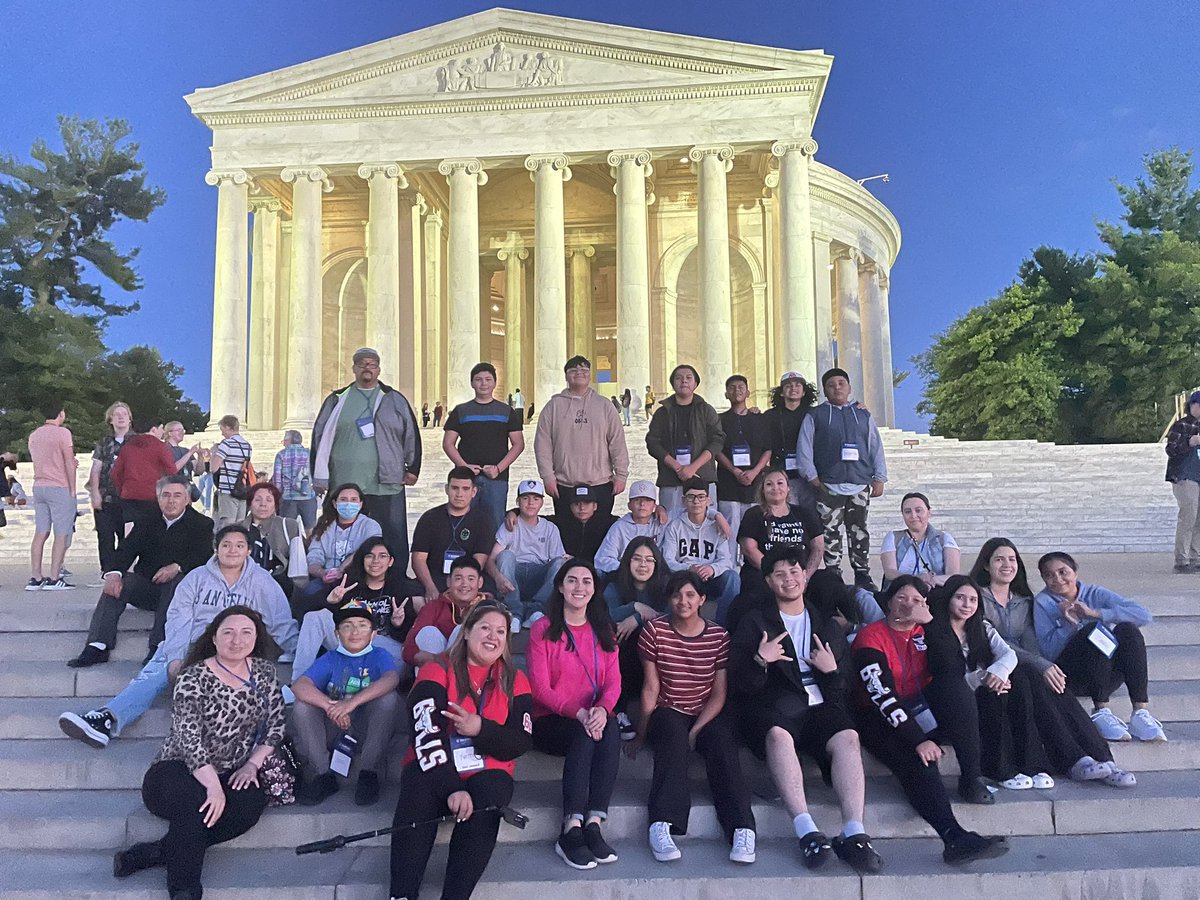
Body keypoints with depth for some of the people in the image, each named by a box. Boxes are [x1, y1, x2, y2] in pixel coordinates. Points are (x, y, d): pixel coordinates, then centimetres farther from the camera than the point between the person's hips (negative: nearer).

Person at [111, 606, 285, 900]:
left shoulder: (263, 671, 4)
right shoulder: (194, 678, -12)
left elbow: (275, 724, 7)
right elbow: (188, 737, -21)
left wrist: (252, 764, -8)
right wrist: (213, 786, -32)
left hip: (232, 775, 4)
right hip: (177, 772, -4)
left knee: (253, 800, -29)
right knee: (196, 800, -37)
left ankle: (157, 853, -23)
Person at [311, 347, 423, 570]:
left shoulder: (395, 400, 11)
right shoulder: (337, 400, 11)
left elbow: (412, 436, 11)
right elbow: (319, 437, 10)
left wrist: (413, 469, 5)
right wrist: (320, 477, 5)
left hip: (387, 485, -1)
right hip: (344, 486, 1)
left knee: (393, 542, -1)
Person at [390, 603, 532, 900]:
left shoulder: (515, 681, 8)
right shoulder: (437, 671, -1)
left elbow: (520, 742, -2)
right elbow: (427, 734, -14)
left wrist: (480, 729, -22)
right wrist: (452, 788, -28)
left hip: (488, 770, 2)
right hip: (433, 767, -2)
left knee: (485, 802, -31)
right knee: (420, 793, -34)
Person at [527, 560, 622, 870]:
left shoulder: (603, 631, 13)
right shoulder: (543, 629, 0)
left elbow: (614, 681, 3)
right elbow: (540, 688, -8)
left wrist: (602, 709, -21)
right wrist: (579, 713, -23)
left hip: (594, 719, 3)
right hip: (550, 723, -3)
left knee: (610, 727, -31)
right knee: (585, 735, -34)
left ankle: (593, 824, -34)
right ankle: (572, 830, -33)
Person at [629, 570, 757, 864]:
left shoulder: (719, 636, 2)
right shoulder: (655, 631, 0)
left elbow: (719, 694, -1)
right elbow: (651, 688, -1)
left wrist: (695, 730, -14)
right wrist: (641, 735, -6)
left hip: (707, 715, 1)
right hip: (668, 712, -1)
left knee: (723, 744, -31)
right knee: (674, 737, -35)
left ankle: (742, 829, -37)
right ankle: (661, 825, -43)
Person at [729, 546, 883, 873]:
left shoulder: (826, 625, 21)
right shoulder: (754, 622, 12)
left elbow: (842, 689, 19)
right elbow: (740, 684, 3)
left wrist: (832, 670, -3)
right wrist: (759, 661, -16)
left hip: (819, 706, 3)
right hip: (773, 708, -2)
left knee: (847, 738, -30)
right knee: (778, 735, -37)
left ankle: (854, 834, -36)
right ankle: (807, 831, -40)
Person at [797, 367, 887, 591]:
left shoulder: (863, 416, 15)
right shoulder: (815, 416, 6)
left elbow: (876, 447, 13)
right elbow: (803, 450, 1)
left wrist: (879, 478, 5)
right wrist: (812, 478, -6)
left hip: (861, 486, 2)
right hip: (829, 486, -2)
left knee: (859, 532, 7)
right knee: (831, 533, -1)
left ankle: (863, 576, 15)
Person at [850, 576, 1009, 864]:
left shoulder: (923, 632, 8)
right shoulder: (870, 639, -11)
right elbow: (884, 698, -19)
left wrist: (931, 621, -14)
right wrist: (918, 741, -27)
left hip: (922, 712, 5)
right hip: (881, 720, -5)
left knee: (955, 685, -23)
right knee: (917, 761, -32)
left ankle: (970, 780, -22)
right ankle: (955, 838, -43)